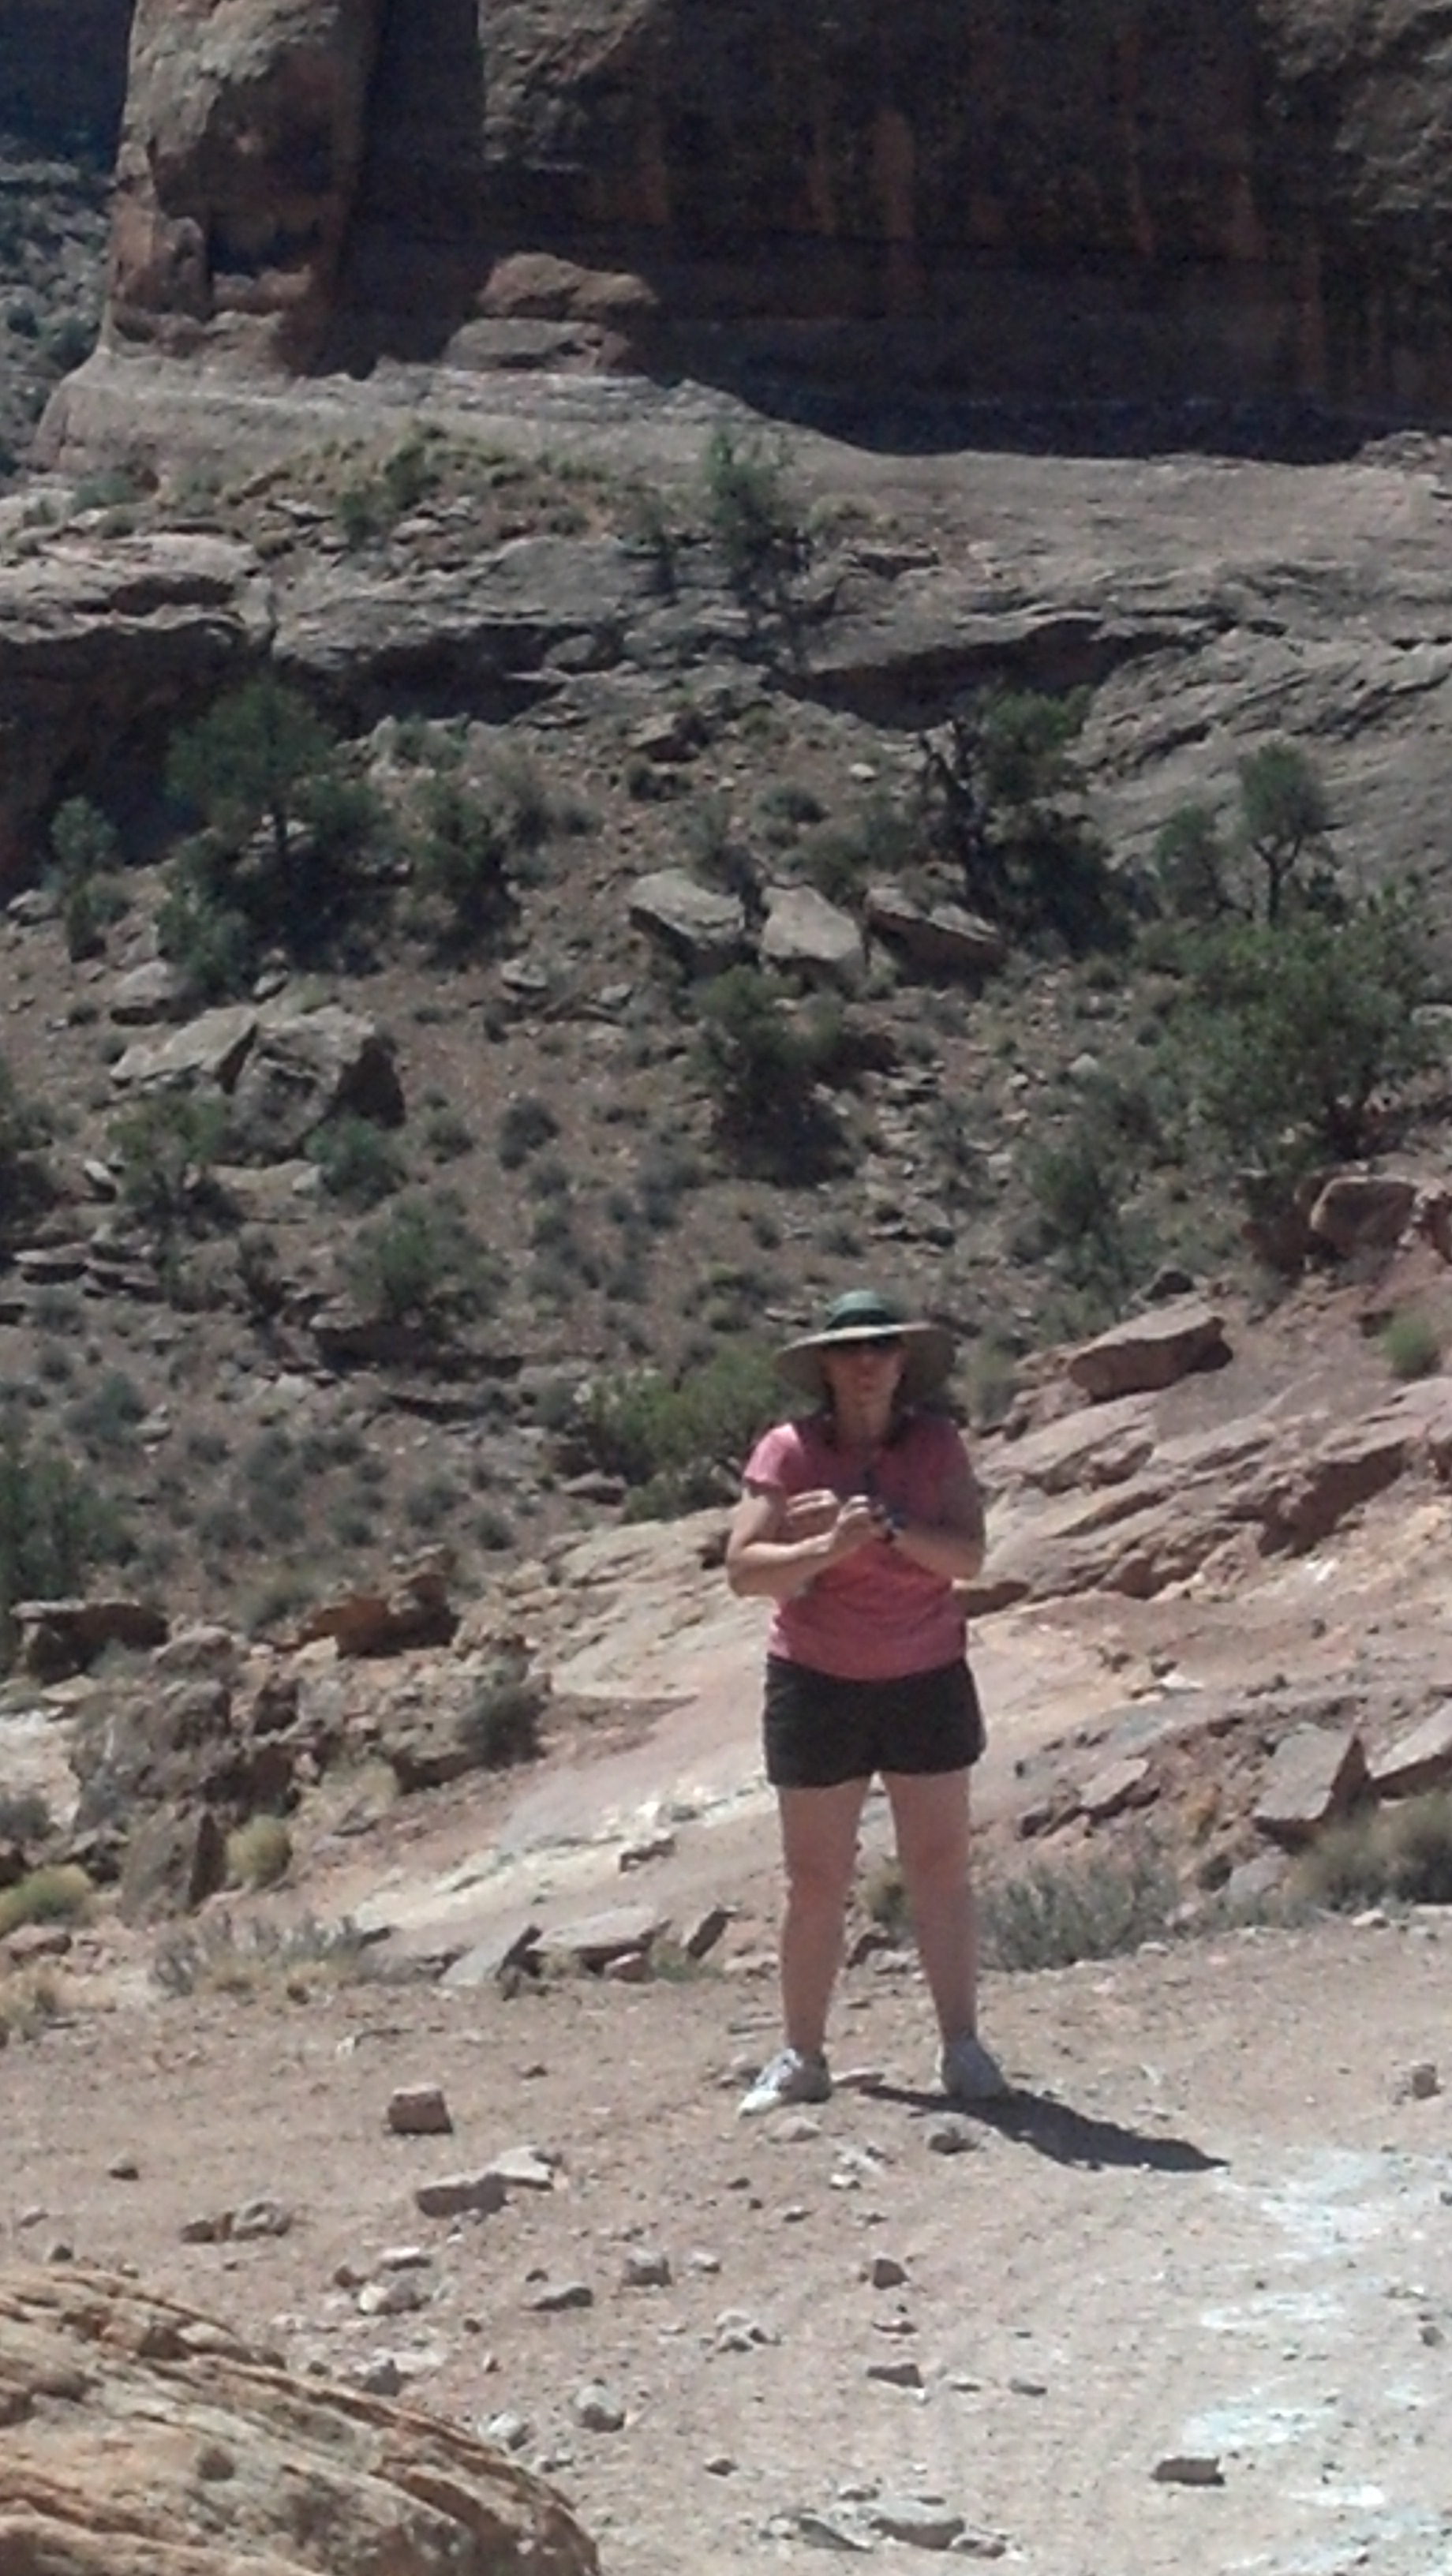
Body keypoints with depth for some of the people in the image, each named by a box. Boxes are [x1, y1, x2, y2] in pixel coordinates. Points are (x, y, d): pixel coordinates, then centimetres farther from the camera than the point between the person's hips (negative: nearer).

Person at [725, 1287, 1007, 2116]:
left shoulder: (937, 1444, -3)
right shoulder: (787, 1451, -7)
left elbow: (969, 1554, -12)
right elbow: (745, 1569, -12)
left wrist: (889, 1527, -25)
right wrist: (830, 1548, -25)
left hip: (927, 1680, 1)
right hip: (818, 1683, -1)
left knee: (942, 1866, 3)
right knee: (817, 1881, 5)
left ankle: (963, 2046, 10)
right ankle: (802, 2056, 14)